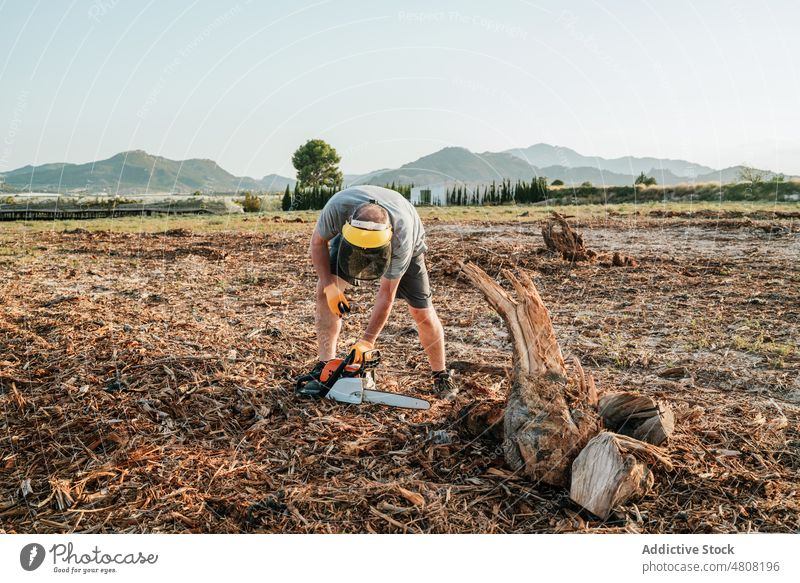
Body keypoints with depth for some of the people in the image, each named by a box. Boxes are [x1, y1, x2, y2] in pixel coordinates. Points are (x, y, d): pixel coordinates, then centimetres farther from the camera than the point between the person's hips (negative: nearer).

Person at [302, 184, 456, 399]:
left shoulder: (402, 233, -44)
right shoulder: (338, 206, -41)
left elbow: (386, 294, -35)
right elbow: (318, 242, -18)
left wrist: (367, 341, -33)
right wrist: (329, 285, -25)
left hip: (407, 247, -2)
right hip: (351, 237, 3)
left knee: (422, 313, -8)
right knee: (325, 290, -15)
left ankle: (441, 375, 12)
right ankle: (325, 365, -6)